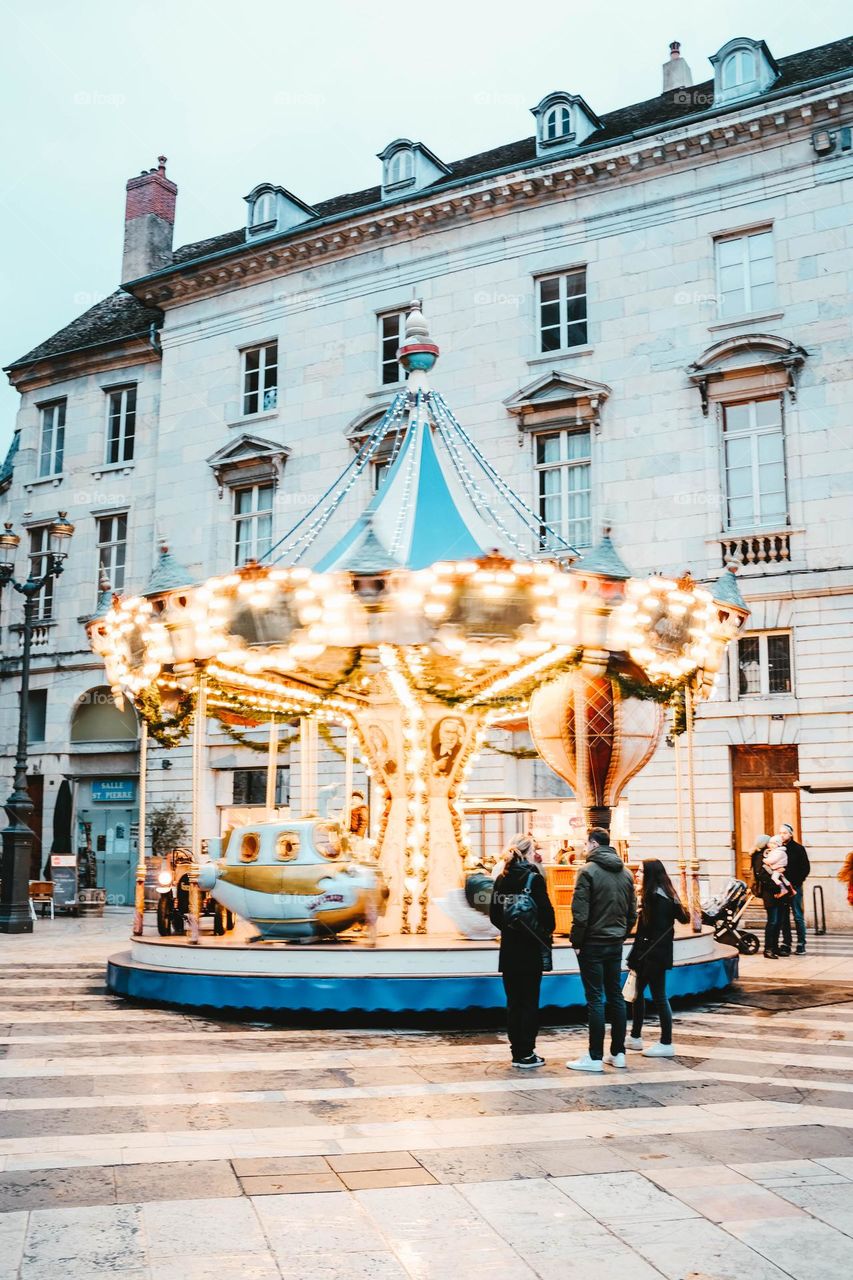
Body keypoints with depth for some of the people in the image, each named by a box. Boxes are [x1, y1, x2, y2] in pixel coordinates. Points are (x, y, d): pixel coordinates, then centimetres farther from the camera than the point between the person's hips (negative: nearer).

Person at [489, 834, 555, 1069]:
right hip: (531, 949, -5)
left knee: (513, 1001, 10)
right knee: (530, 1001, 2)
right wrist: (547, 933, 4)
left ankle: (517, 1052, 14)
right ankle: (527, 1054, 4)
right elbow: (546, 911, -13)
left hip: (509, 949, 5)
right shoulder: (534, 878, -11)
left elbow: (494, 915, 6)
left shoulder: (502, 879, 4)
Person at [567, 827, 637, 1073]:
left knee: (595, 999, -3)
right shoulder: (625, 872, 8)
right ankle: (618, 1053, 17)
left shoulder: (589, 871, -13)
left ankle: (595, 1057, 0)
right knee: (615, 996, 12)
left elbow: (580, 914, -17)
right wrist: (621, 934, 16)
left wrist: (576, 942, -7)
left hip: (593, 943, -6)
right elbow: (632, 912, 11)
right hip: (615, 943, 7)